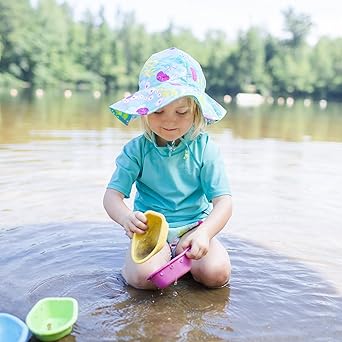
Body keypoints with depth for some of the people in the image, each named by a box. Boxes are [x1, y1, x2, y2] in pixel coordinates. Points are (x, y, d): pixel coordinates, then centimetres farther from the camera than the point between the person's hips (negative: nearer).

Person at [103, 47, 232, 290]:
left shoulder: (204, 148, -7)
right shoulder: (137, 149, -5)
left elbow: (223, 201, -12)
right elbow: (113, 193, -9)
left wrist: (204, 233, -32)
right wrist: (125, 217, -33)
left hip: (194, 226, 1)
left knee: (217, 273, -24)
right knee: (144, 276, -28)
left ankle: (179, 258, 4)